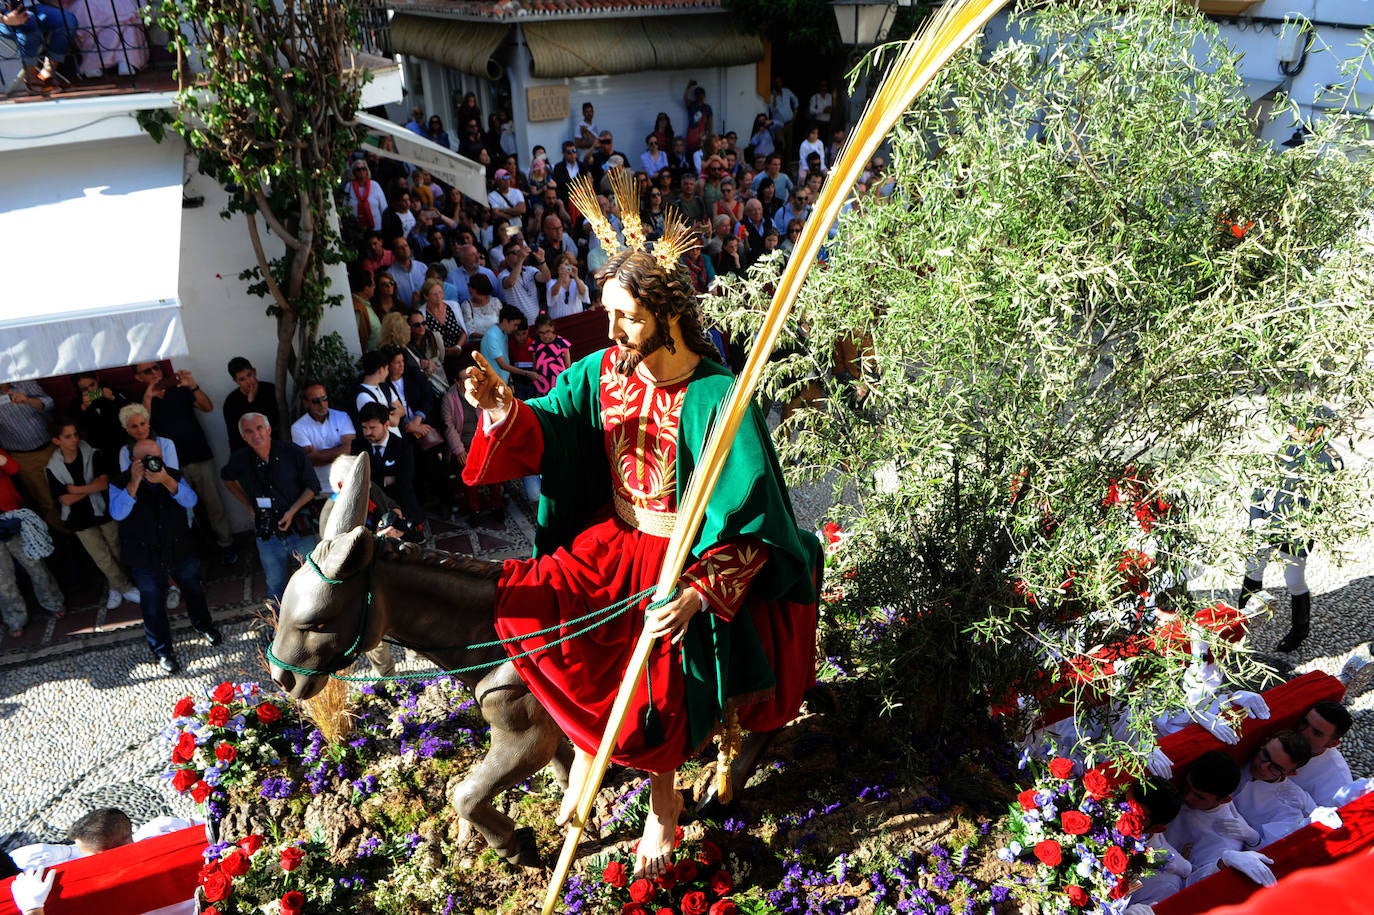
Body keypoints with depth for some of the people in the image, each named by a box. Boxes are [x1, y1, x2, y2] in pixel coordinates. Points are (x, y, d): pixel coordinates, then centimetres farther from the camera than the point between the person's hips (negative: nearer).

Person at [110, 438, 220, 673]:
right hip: (145, 558, -3)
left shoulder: (172, 475, -4)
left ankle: (203, 625, 49)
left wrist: (166, 481, -35)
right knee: (153, 605, 6)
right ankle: (162, 651, 24)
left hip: (181, 550, 3)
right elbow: (117, 513, -28)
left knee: (193, 590, 22)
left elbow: (190, 501, -19)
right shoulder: (120, 483, -12)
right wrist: (134, 482, -36)